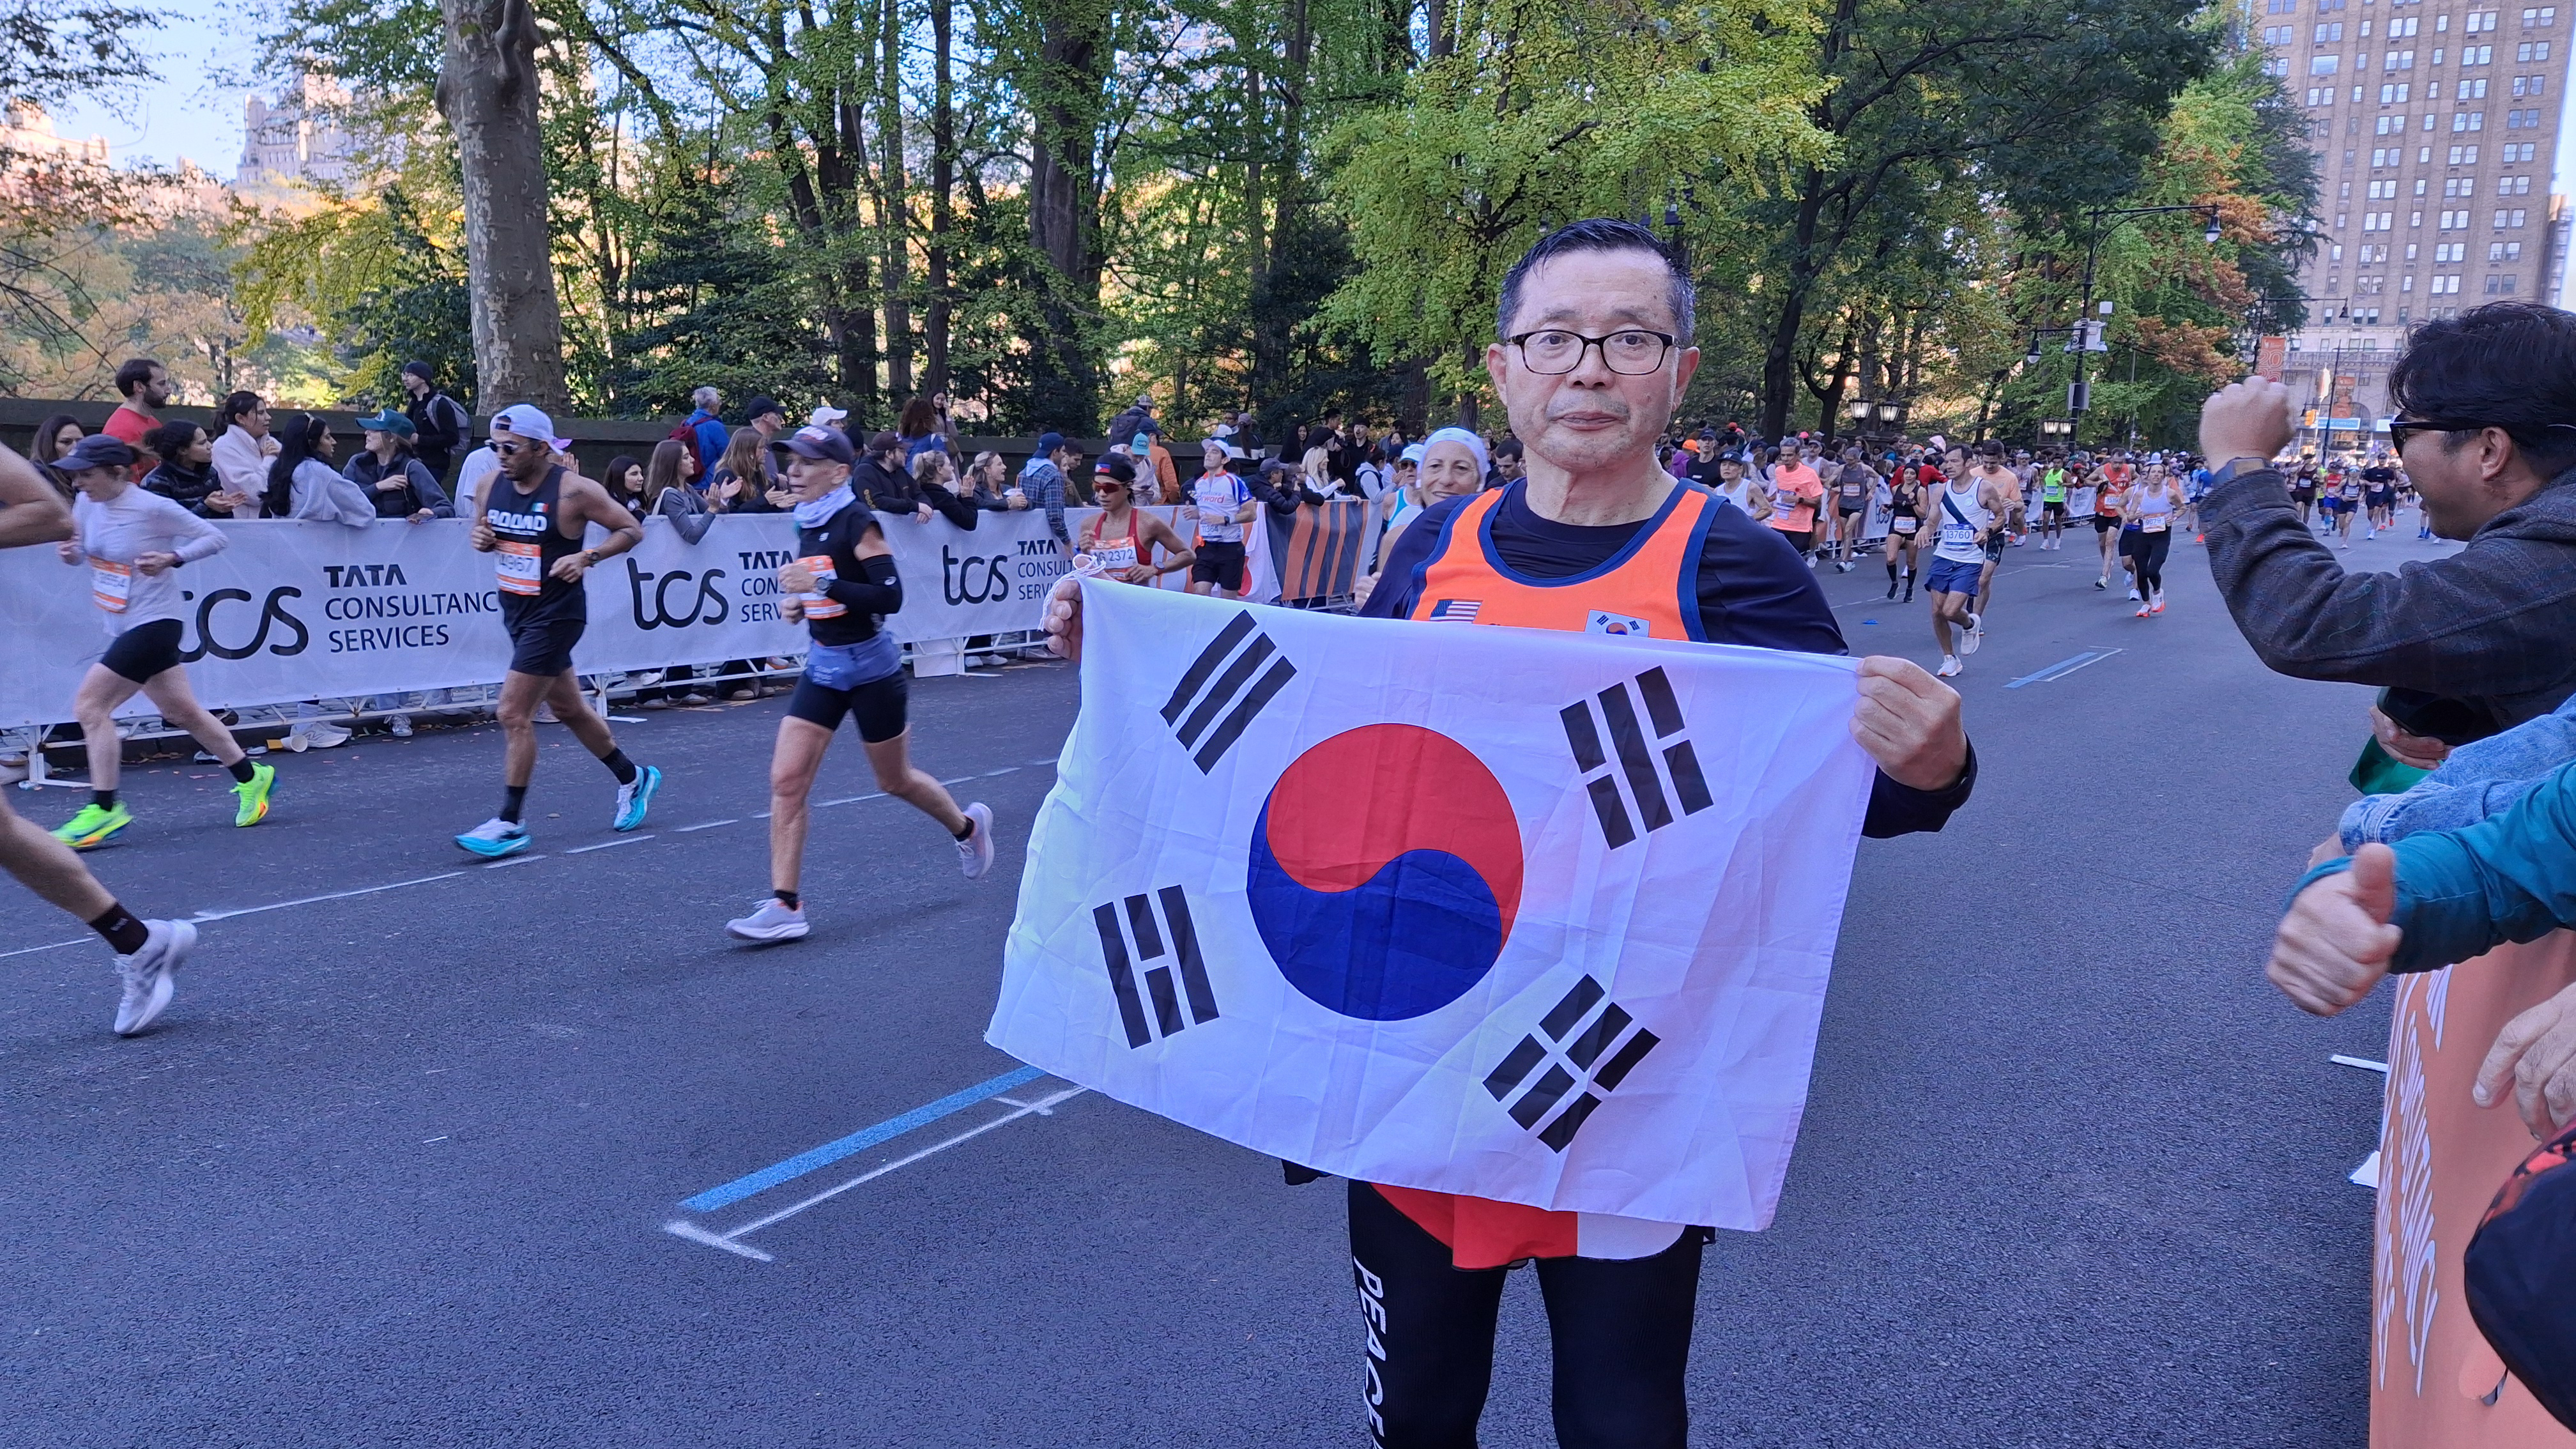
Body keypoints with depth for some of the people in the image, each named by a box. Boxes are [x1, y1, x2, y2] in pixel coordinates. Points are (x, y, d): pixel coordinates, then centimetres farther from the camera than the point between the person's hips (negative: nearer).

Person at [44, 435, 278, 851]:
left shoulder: (154, 508, -17)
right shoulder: (88, 503, 3)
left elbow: (214, 537, -9)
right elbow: (80, 552, 16)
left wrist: (171, 558, -24)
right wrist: (69, 551, -7)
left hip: (155, 623, -8)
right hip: (124, 626, 8)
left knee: (89, 705, -13)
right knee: (182, 711, 16)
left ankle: (104, 810, -6)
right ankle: (251, 777, 30)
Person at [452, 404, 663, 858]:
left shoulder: (573, 491, -16)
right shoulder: (492, 485, 2)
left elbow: (632, 529, -8)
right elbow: (480, 528, 18)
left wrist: (587, 557, -22)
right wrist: (478, 538, -6)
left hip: (556, 614, -8)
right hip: (517, 612, 8)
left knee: (513, 714, -11)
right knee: (569, 709, 18)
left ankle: (510, 824, -1)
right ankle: (633, 779, 37)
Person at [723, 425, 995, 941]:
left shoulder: (858, 522, -16)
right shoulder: (807, 526, 7)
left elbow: (890, 597, -23)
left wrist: (822, 584, -29)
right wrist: (798, 603, 3)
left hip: (869, 665, -7)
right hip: (822, 666, 7)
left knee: (895, 780, 11)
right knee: (786, 781, -6)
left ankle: (968, 826, 40)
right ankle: (785, 906, -3)